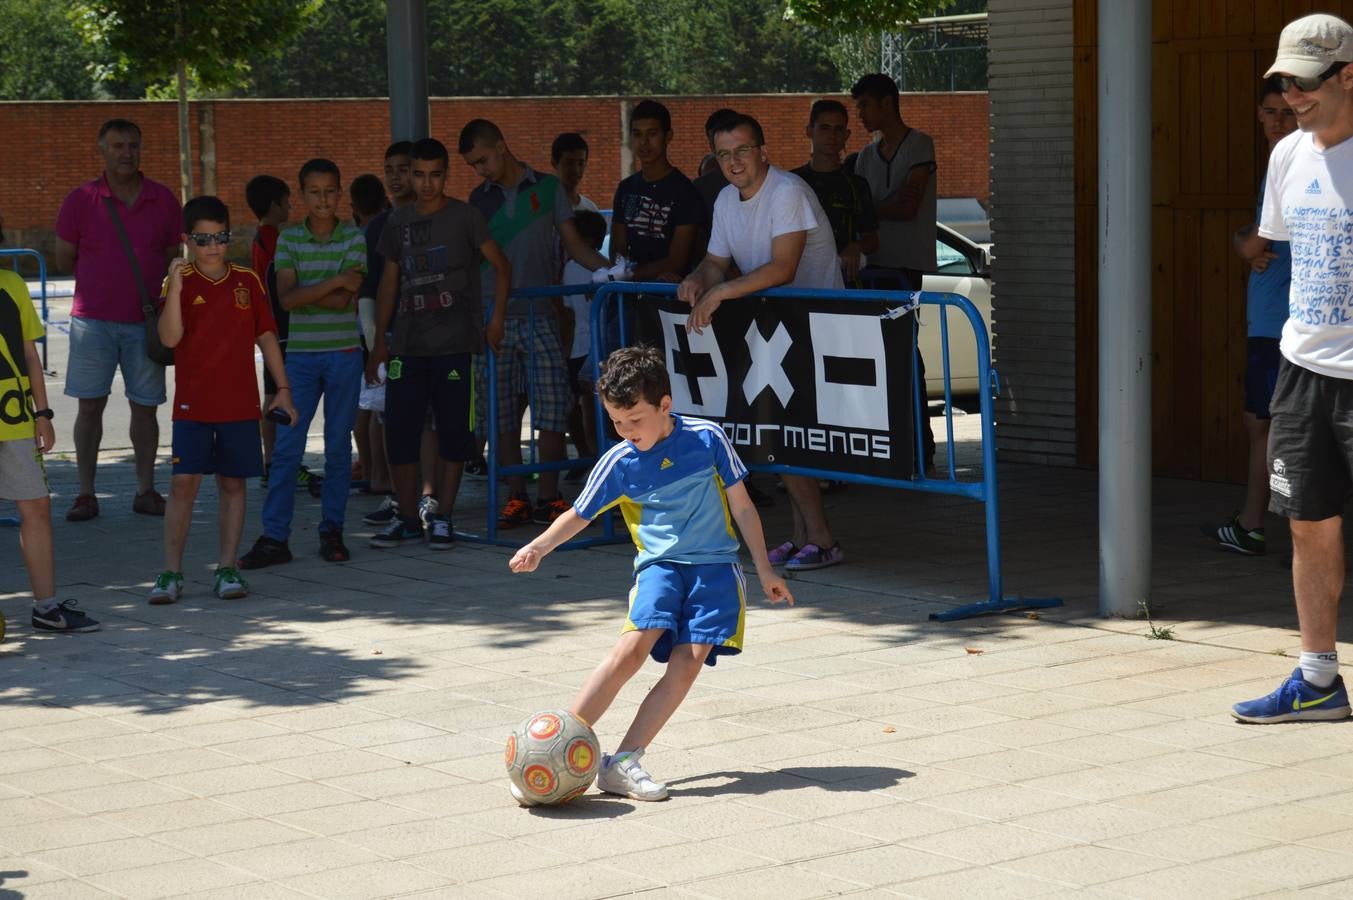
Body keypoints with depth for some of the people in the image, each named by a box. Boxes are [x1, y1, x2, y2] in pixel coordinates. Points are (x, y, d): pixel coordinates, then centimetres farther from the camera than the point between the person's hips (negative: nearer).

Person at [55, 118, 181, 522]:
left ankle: (146, 490, 13)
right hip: (93, 319, -1)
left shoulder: (164, 200, 5)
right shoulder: (80, 200, 0)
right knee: (90, 405, 0)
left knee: (145, 406, 5)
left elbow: (172, 257, 12)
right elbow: (64, 259, 6)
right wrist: (104, 275, 3)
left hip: (146, 321, 1)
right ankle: (86, 493, 6)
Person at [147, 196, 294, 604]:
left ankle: (227, 569, 13)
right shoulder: (179, 283, -2)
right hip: (192, 405, -2)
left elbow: (266, 337, 11)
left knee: (233, 483, 6)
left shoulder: (247, 281, 6)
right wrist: (175, 289, -23)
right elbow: (169, 337, -14)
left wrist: (283, 389, 9)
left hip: (240, 403, 3)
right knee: (183, 483, -6)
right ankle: (171, 572, 0)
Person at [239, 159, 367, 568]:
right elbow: (287, 298, -10)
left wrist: (303, 294, -9)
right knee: (286, 446, -4)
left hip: (343, 353, 0)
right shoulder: (289, 240, 3)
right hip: (300, 354, 0)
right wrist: (334, 282, -15)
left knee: (338, 444, 6)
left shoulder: (354, 239, 0)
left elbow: (344, 301, -11)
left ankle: (332, 530, 17)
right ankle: (274, 537, -2)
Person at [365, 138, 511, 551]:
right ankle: (407, 518, 12)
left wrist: (497, 320, -6)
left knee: (454, 432, 0)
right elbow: (389, 281, 15)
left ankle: (443, 518, 9)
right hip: (408, 345, 3)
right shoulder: (399, 222, 11)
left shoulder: (464, 217, -1)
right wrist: (380, 341, 12)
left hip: (455, 345, -3)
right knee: (399, 431, 1)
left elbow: (501, 266, 2)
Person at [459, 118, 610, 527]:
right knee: (501, 414, 0)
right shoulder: (479, 198, 13)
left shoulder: (548, 188, 7)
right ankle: (517, 498, 8)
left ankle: (548, 497, 3)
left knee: (552, 409, -6)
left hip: (540, 315, -2)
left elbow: (573, 243, 7)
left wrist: (608, 268, -9)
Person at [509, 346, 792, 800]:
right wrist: (540, 546, -7)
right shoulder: (618, 462, -1)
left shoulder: (707, 439, -3)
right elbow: (579, 515, 12)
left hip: (715, 565, 0)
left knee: (689, 660, -18)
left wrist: (765, 570, 9)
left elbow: (742, 506, 6)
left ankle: (623, 761, -18)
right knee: (634, 644, -25)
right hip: (659, 563, 0)